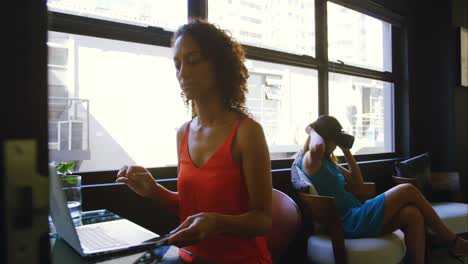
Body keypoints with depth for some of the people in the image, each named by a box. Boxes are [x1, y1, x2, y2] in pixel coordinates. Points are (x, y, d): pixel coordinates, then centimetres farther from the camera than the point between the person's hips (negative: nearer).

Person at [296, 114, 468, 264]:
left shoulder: (328, 161, 19)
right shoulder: (309, 161, -10)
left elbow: (357, 181, 23)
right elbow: (317, 147, -37)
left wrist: (346, 150, 17)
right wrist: (312, 130, -14)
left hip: (355, 216, 10)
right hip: (348, 223, -9)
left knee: (413, 215, -11)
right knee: (408, 190, -9)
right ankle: (453, 242, 8)